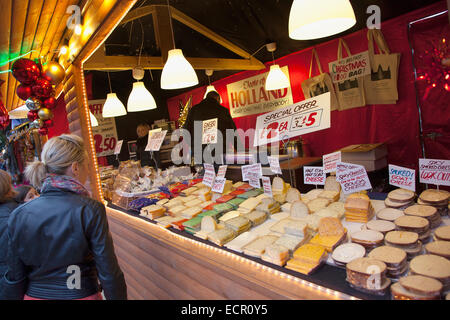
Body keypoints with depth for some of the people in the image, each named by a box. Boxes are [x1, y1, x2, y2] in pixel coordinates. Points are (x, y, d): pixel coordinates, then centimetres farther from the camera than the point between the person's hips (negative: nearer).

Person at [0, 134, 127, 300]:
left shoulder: (18, 215, -8)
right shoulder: (90, 210, -20)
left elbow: (14, 277, -2)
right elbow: (109, 271, -17)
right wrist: (119, 296, -5)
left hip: (35, 294, 4)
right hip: (81, 295, -3)